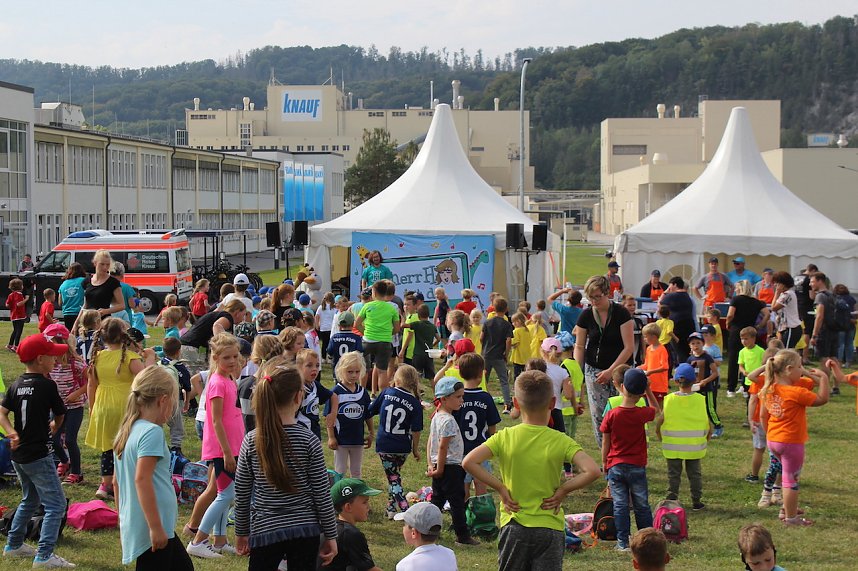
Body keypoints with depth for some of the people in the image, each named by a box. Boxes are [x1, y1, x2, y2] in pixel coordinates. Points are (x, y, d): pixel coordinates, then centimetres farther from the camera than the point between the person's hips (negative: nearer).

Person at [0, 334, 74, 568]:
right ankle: (44, 555, -11)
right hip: (38, 455, -8)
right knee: (55, 504, -5)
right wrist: (53, 428, 18)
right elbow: (60, 415, -1)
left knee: (30, 500, 26)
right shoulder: (47, 385, -13)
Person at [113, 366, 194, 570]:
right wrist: (155, 527, -24)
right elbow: (142, 479, -25)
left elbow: (116, 482, 18)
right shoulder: (152, 432, -16)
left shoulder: (127, 431, 11)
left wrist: (123, 521, 27)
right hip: (153, 529, -10)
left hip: (135, 526, 10)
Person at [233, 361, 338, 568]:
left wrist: (241, 532, 15)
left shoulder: (252, 441, -5)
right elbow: (322, 495, -5)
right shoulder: (309, 440, -9)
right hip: (304, 530, -1)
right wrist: (330, 536, 4)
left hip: (264, 531, 1)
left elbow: (242, 494, 1)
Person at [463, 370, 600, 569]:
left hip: (514, 526, 1)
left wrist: (500, 487, -5)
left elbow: (469, 462, -14)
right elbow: (592, 471, -18)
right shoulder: (560, 441, -7)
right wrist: (563, 490, -5)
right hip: (550, 528, -1)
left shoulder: (505, 437, -4)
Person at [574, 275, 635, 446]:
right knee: (598, 414, -3)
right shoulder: (586, 315, -1)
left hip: (619, 368, -3)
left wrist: (610, 371, -15)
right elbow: (579, 346, 6)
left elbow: (629, 347, -11)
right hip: (594, 371, 3)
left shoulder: (621, 313, -10)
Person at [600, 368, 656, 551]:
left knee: (620, 505, 4)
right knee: (642, 505, 11)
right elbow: (656, 410, 17)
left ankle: (623, 542, 4)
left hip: (615, 466, 0)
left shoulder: (611, 415, -10)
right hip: (637, 467, 0)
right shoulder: (642, 414, -9)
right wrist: (648, 390, 14)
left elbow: (605, 444, -3)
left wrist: (604, 465, 10)